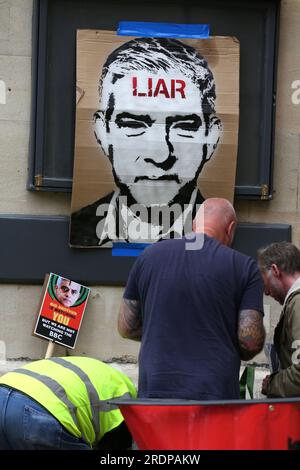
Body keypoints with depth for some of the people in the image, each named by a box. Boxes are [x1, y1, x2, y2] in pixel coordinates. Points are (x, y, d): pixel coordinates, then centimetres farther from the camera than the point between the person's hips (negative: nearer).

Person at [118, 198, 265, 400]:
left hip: (154, 389, 2)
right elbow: (251, 341, -5)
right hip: (215, 393, -2)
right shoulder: (244, 267, 0)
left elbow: (126, 328, 11)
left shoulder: (149, 256, 9)